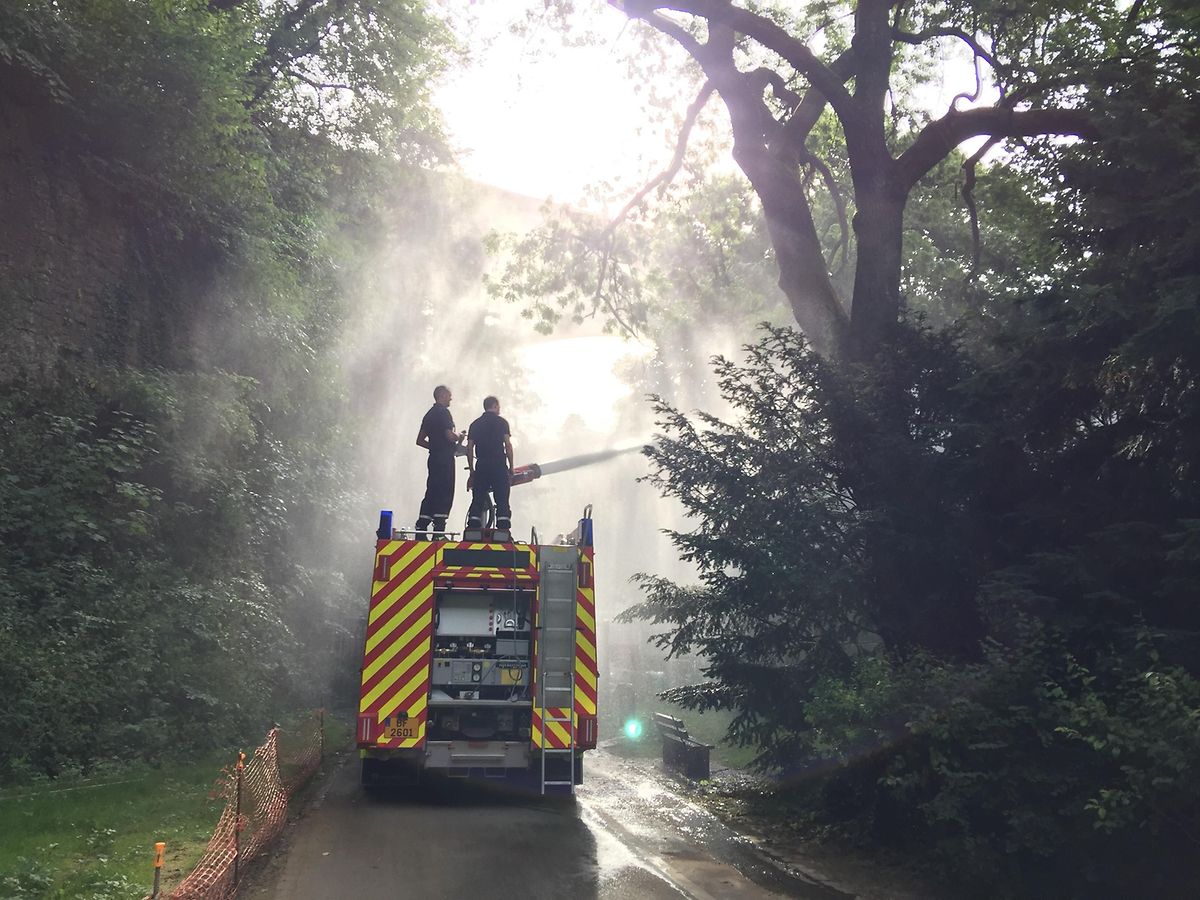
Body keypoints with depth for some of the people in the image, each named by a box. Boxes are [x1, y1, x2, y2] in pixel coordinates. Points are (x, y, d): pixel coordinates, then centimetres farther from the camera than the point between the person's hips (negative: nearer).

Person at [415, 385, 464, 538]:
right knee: (445, 495, -8)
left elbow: (420, 440, 20)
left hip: (434, 457, 9)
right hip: (445, 458, -9)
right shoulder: (443, 412, -9)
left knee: (432, 493, 9)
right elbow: (449, 435, -20)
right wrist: (460, 438, 0)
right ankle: (439, 530, -11)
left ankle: (420, 528, 6)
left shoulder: (429, 414, 18)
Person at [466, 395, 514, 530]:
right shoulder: (501, 422, 3)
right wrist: (511, 467, 1)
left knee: (477, 501, 5)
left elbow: (469, 449, 9)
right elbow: (508, 444, -5)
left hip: (481, 465, 3)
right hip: (499, 464, -3)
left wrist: (472, 472, 13)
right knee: (502, 501, -2)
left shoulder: (475, 424, 13)